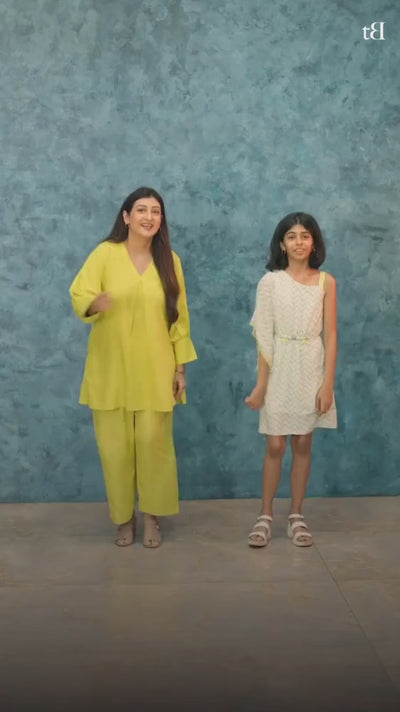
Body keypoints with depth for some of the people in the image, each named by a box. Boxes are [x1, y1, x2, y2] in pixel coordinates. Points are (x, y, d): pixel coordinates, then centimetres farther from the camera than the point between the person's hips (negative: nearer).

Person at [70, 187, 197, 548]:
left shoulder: (170, 261, 4)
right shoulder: (105, 253, -2)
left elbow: (179, 317, 6)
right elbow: (78, 295, -10)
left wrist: (181, 367, 3)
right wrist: (95, 302, -35)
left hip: (154, 371, 1)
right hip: (111, 370, -1)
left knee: (154, 442, 1)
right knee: (115, 446, 4)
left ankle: (152, 516, 20)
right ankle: (124, 517, 22)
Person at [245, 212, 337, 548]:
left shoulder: (326, 282, 1)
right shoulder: (270, 282, -1)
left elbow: (330, 336, 0)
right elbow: (264, 337, -3)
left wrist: (328, 383, -6)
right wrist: (260, 383, -6)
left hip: (311, 370, 1)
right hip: (280, 370, -1)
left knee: (303, 445, 8)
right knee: (275, 446, 3)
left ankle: (297, 516, 20)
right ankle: (265, 516, 15)